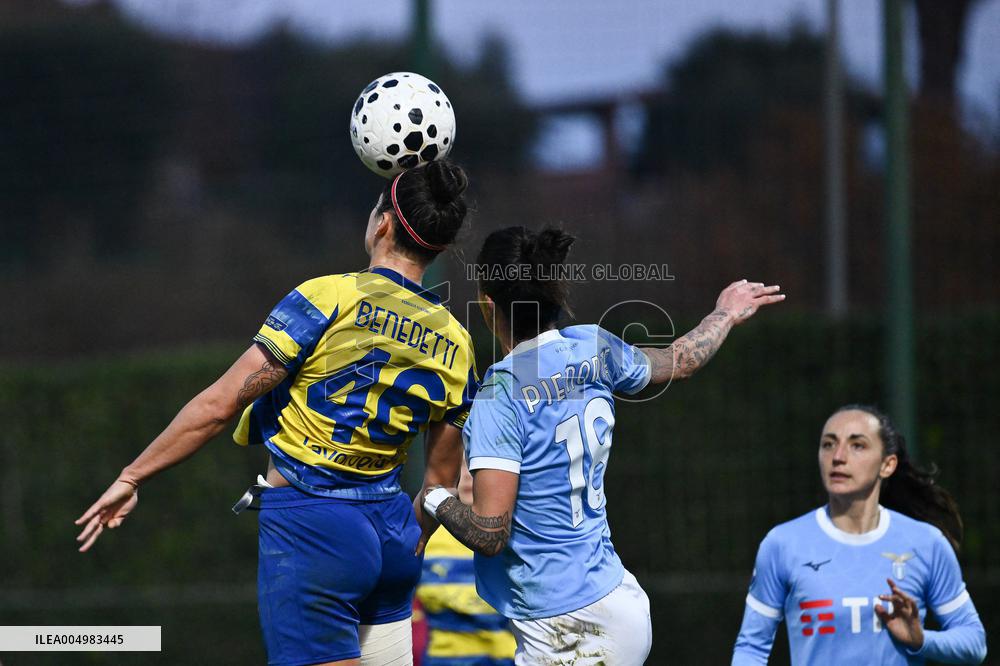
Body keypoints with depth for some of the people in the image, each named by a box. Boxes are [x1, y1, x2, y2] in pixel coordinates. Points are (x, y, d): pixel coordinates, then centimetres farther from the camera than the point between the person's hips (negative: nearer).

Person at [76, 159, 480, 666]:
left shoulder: (331, 298, -12)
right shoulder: (455, 344, 4)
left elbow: (221, 403, -12)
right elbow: (443, 483, 12)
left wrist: (133, 477, -4)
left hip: (307, 524, -6)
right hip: (389, 526, 6)